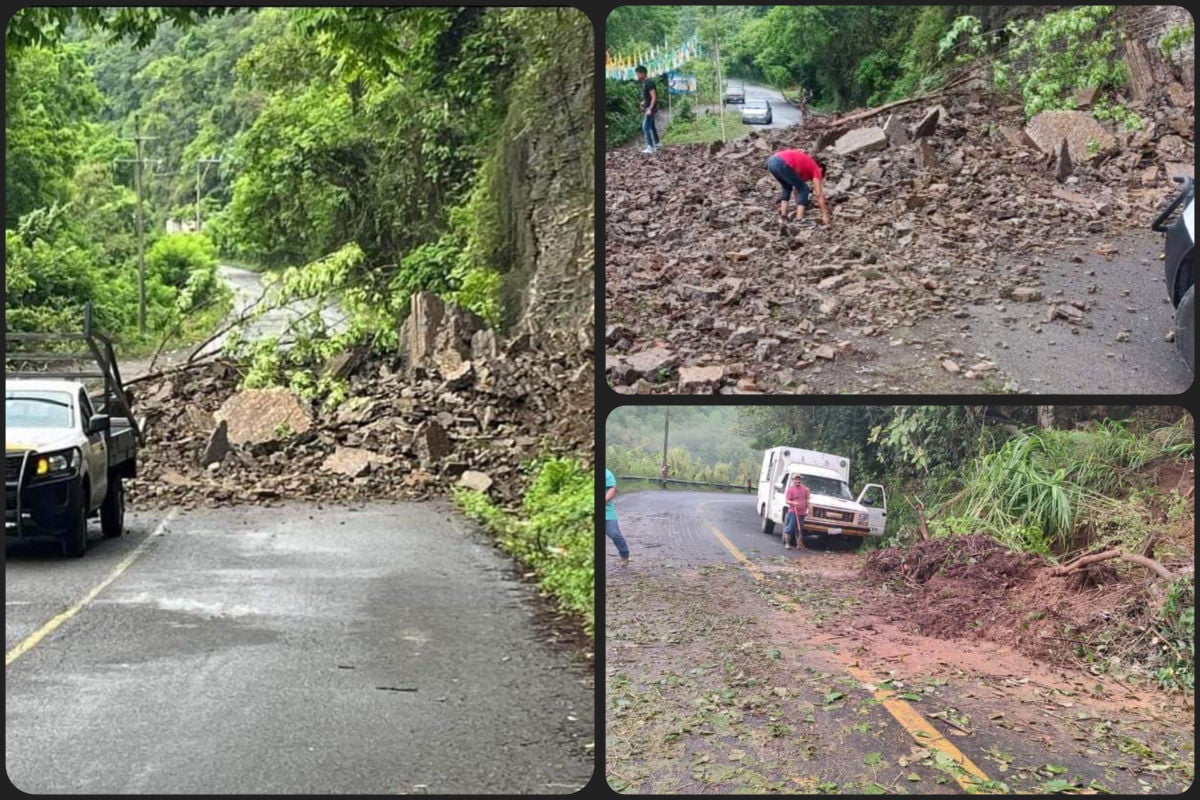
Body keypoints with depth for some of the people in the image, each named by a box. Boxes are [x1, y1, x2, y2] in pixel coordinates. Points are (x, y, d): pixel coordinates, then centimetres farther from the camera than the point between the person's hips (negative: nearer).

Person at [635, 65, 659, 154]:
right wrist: (643, 103, 13)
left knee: (645, 126, -14)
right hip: (647, 107, 10)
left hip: (650, 108, -10)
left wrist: (650, 109, -25)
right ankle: (656, 144, 32)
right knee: (651, 126, 19)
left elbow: (654, 97, -22)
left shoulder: (649, 83, -19)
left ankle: (650, 147, -17)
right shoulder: (644, 83, 10)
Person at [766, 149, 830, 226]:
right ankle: (799, 219, 2)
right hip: (782, 164, -8)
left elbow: (796, 188, 42)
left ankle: (783, 216, 23)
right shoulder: (816, 169, 17)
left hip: (771, 161, 8)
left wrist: (798, 208, 46)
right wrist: (825, 215, 17)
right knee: (804, 189, 9)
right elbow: (819, 194, 14)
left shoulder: (804, 165, 38)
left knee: (787, 187, 32)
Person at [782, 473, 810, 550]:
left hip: (801, 513, 5)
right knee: (789, 529, -7)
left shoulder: (805, 489, 13)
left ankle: (798, 544, 11)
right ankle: (787, 544, -2)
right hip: (792, 512, -5)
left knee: (799, 530, 7)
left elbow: (806, 500, 22)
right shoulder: (790, 489, -2)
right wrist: (793, 503, -25)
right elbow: (786, 500, -7)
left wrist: (807, 509, 15)